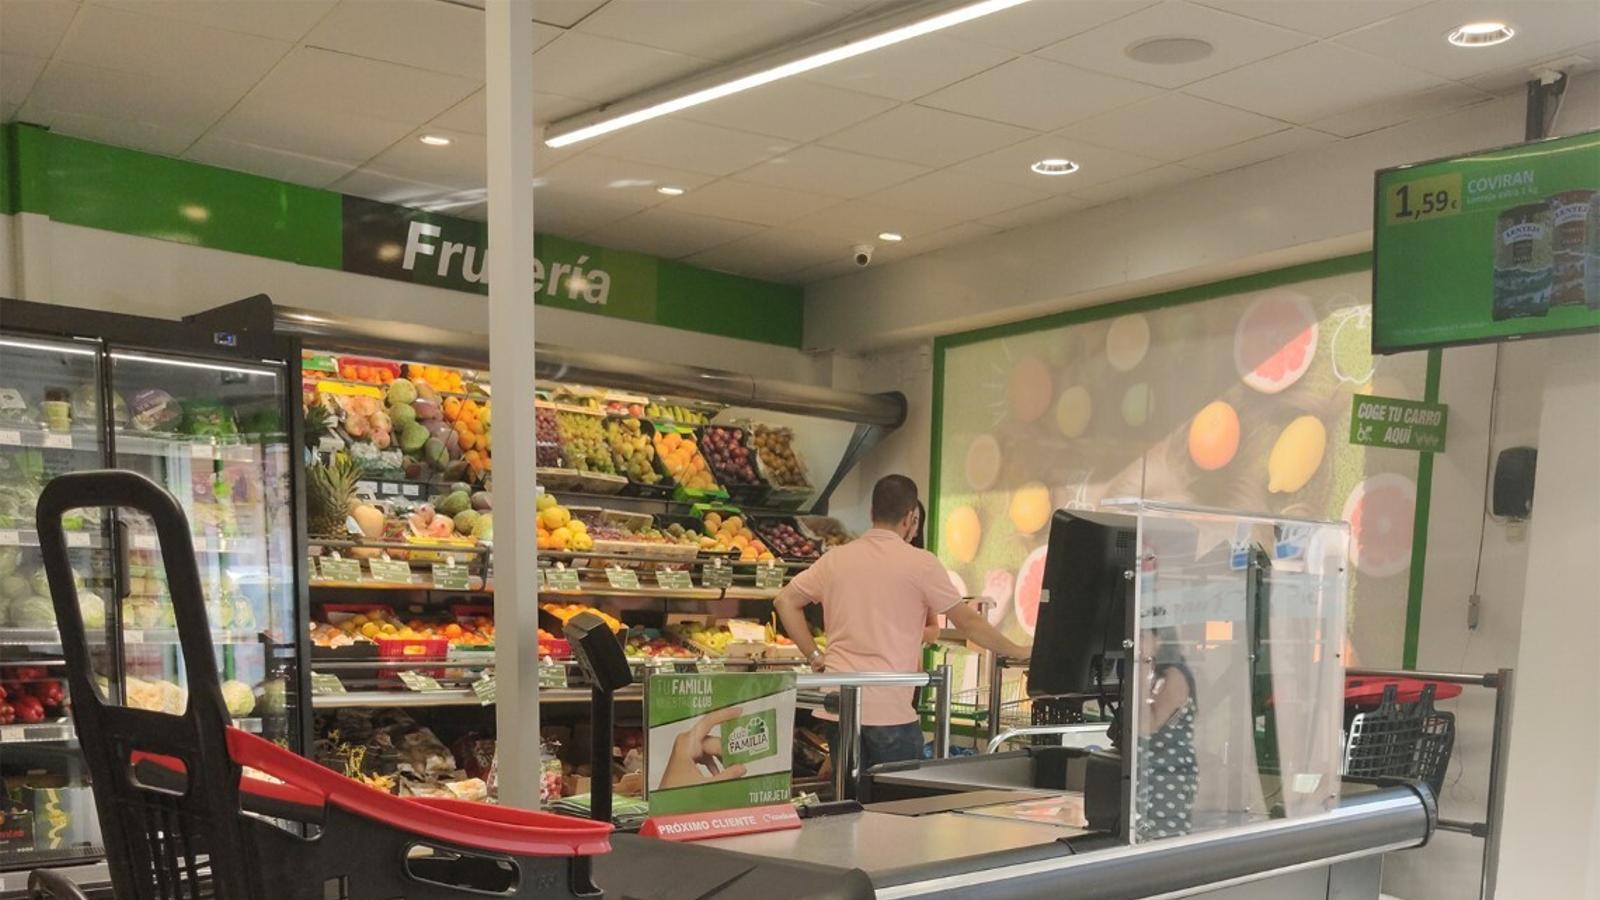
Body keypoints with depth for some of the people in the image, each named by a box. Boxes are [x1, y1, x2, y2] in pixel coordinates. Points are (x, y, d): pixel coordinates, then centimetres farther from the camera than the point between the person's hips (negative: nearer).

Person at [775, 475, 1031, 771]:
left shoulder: (835, 558, 8)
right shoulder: (920, 563, -4)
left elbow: (786, 600, 13)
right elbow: (968, 622, 1)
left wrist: (814, 655, 11)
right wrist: (1019, 652, 13)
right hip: (891, 709, -5)